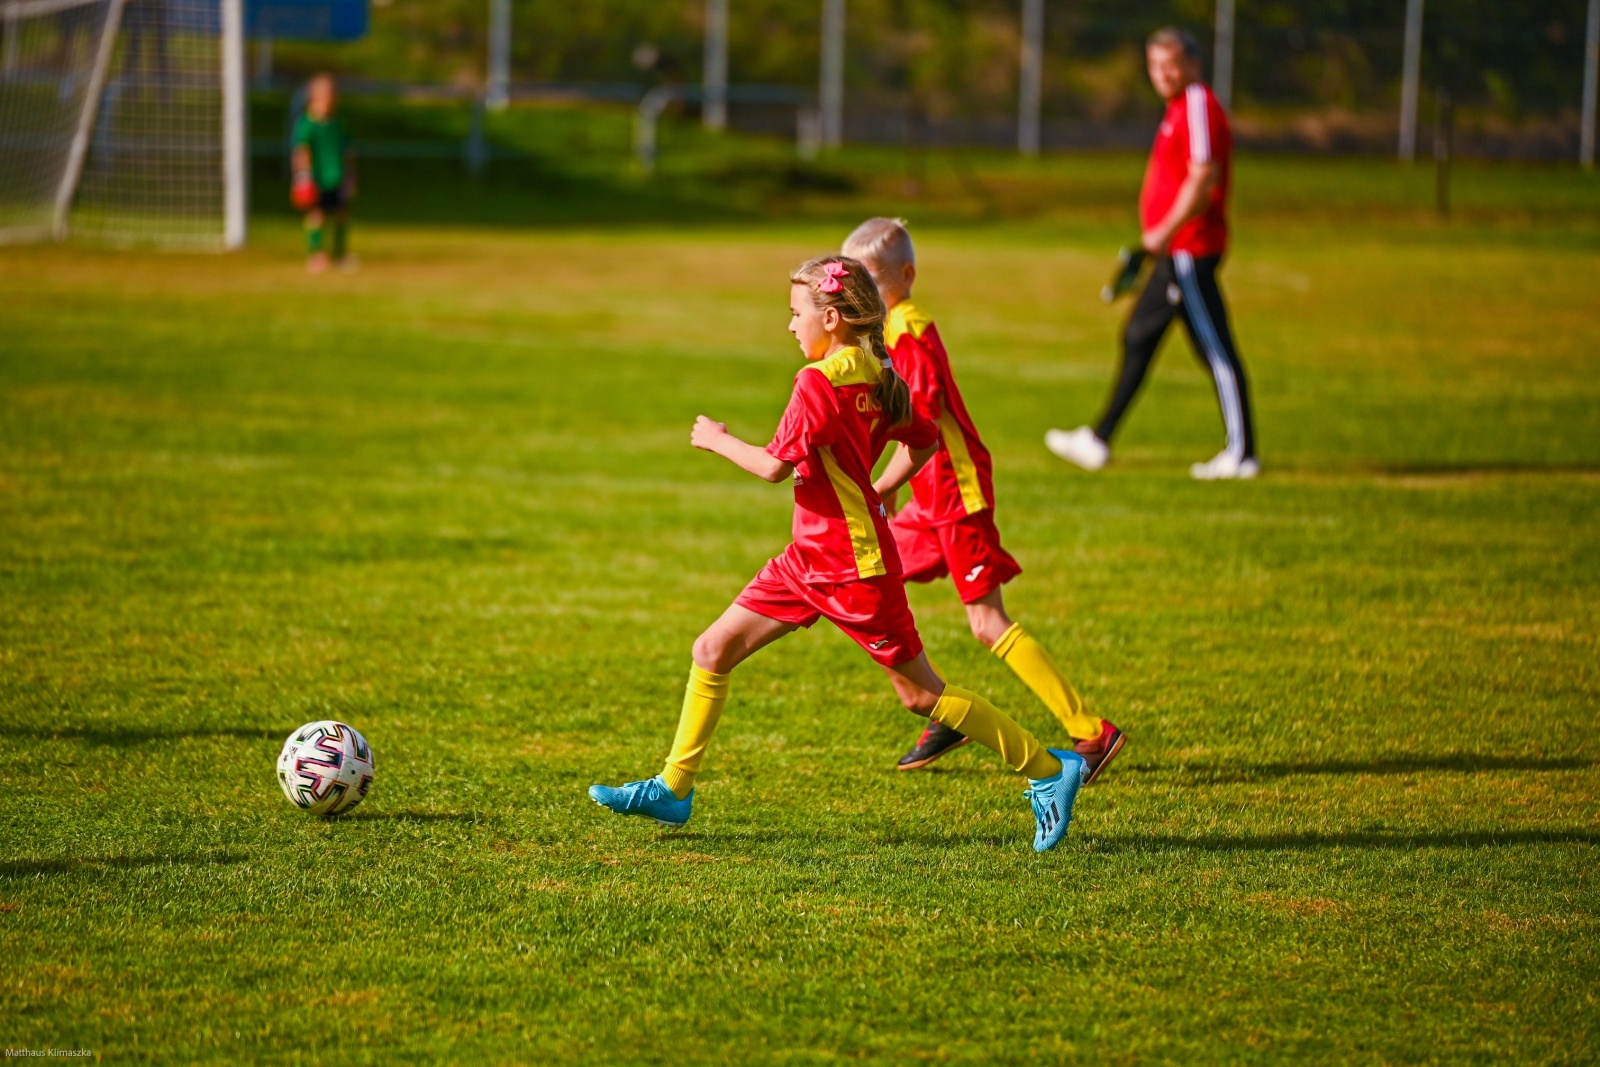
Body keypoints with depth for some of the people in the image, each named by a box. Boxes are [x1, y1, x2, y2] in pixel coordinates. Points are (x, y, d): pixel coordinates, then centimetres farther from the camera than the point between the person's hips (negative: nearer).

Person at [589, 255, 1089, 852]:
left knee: (921, 694, -1)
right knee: (712, 651, 7)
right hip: (810, 556, 10)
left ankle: (1049, 771, 7)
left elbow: (775, 467, -21)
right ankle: (674, 789, 13)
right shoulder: (873, 375, 6)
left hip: (853, 565, -10)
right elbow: (924, 441, 16)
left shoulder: (819, 381, -20)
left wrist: (717, 440, -5)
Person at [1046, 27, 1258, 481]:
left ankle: (1241, 453, -5)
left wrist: (1167, 231, -24)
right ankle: (1098, 442, 21)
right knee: (1138, 339, 15)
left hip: (1189, 249, -11)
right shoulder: (1179, 108, 18)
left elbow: (1203, 178, -23)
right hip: (1174, 254, 11)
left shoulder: (1199, 106, -13)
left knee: (1215, 349, -7)